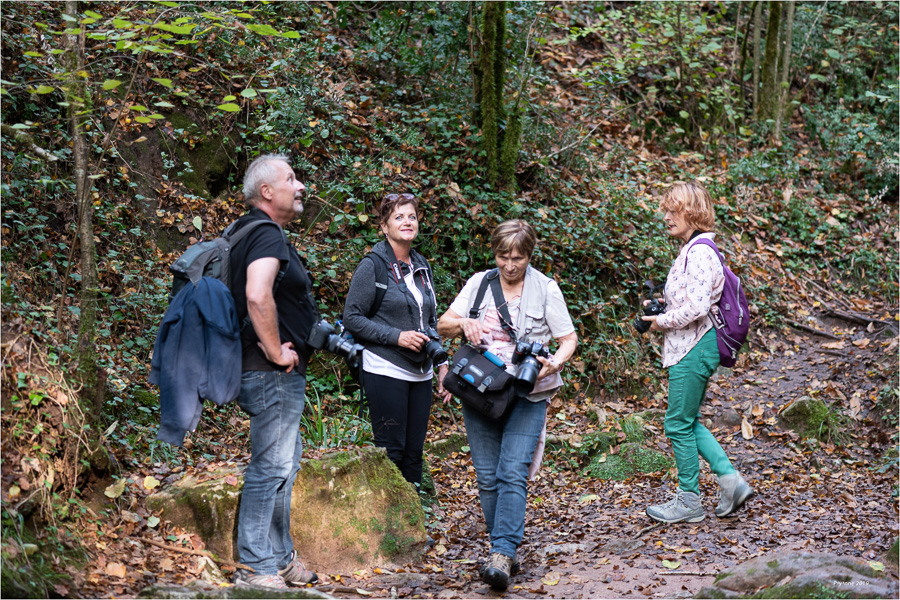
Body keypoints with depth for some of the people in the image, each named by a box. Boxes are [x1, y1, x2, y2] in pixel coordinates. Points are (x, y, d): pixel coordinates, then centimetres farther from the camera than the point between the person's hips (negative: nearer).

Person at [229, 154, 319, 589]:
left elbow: (249, 295, 30)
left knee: (283, 466, 17)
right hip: (273, 374, -11)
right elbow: (258, 297, -33)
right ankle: (256, 569, 1)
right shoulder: (267, 235, -17)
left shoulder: (251, 232, 17)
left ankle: (281, 558, 27)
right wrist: (276, 352, -22)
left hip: (280, 374, 11)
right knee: (271, 469, -5)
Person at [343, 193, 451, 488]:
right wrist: (396, 336, -17)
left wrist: (442, 364, 12)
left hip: (420, 374, 6)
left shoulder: (422, 267, 14)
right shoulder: (373, 266, -7)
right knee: (391, 449, -4)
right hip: (385, 372, -6)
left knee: (414, 450, 8)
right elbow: (352, 318, -10)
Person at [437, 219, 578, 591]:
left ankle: (502, 556, -22)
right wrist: (463, 323, -14)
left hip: (526, 394, -3)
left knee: (513, 473, -16)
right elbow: (443, 325, 9)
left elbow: (569, 339, 4)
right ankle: (505, 552, 13)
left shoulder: (545, 288, 2)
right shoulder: (479, 283, 8)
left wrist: (555, 363, -17)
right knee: (488, 476, 2)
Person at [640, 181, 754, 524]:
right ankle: (731, 481, 16)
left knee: (680, 424, 0)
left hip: (694, 349, -10)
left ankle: (689, 501, 12)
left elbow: (696, 308, -26)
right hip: (692, 347, 10)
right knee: (687, 422, 16)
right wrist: (660, 310, 9)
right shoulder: (692, 250, 13)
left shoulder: (699, 253, -18)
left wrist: (662, 321, -12)